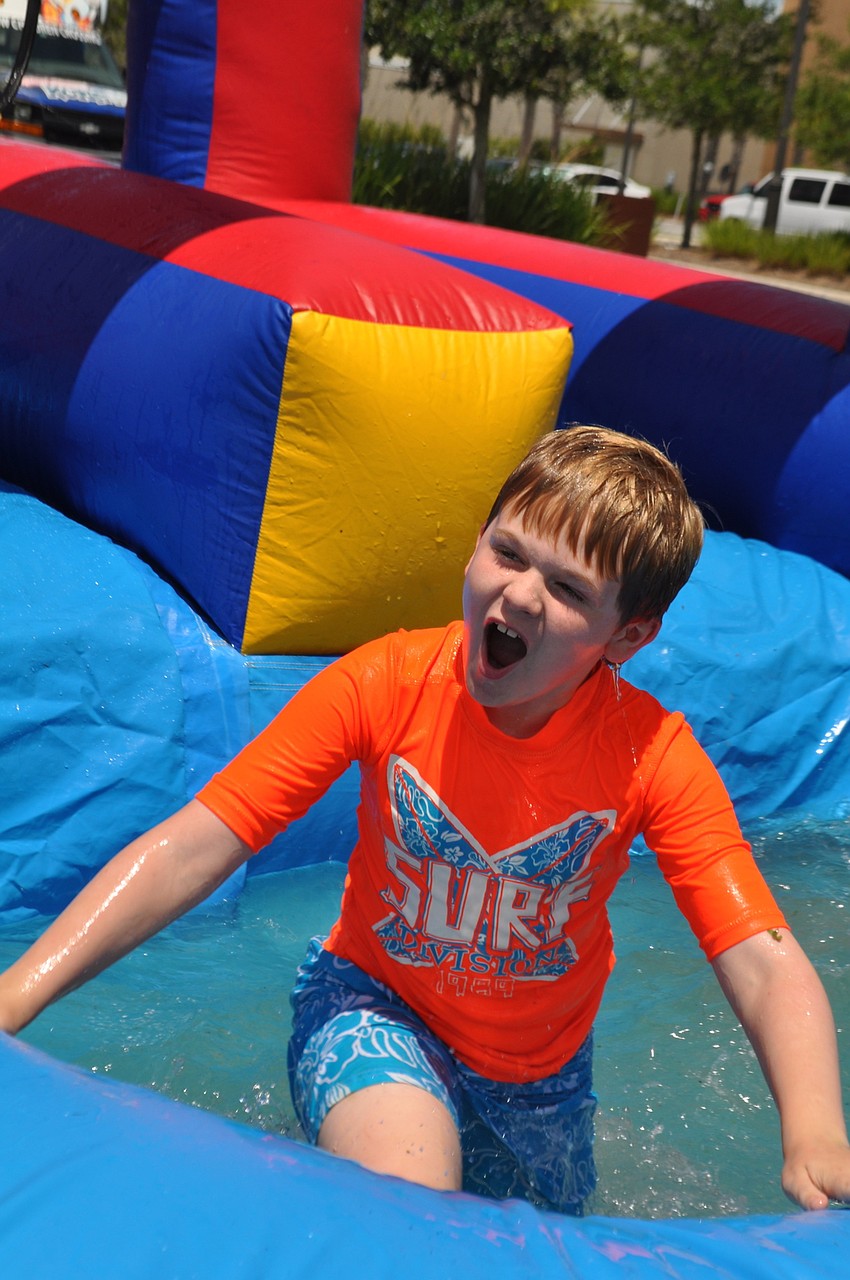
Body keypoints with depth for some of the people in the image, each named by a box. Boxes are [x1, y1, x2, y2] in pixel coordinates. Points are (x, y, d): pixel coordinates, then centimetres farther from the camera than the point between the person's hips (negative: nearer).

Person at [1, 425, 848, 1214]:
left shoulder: (652, 753, -24)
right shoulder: (383, 685, -24)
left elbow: (765, 964, -28)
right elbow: (193, 847, -25)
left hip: (541, 1066, 3)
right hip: (375, 1002, -2)